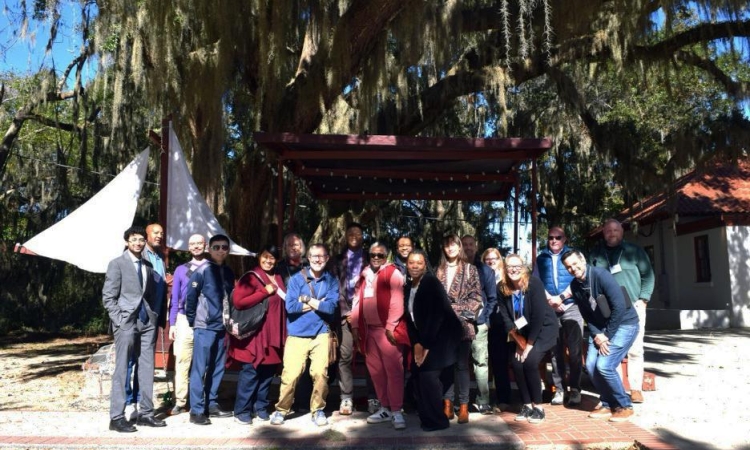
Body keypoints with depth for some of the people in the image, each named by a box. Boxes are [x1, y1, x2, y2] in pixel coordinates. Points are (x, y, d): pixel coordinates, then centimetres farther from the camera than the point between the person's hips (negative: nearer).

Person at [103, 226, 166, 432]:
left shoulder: (148, 265, 14)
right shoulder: (117, 264, -2)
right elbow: (108, 297, -5)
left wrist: (154, 316, 7)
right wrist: (119, 321, -11)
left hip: (147, 322, 5)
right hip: (126, 322, -5)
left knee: (147, 369, 7)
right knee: (121, 370, -1)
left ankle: (146, 413, 14)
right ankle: (116, 417, 6)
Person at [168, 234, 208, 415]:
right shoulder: (181, 270, 12)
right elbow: (174, 298, 12)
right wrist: (172, 323, 7)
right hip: (185, 320, 2)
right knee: (182, 361, 0)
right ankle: (180, 402, 7)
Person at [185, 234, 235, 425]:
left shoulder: (229, 273, 10)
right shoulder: (202, 271, -7)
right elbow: (191, 297, -7)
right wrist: (192, 321, -2)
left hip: (222, 327, 6)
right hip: (204, 327, -6)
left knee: (217, 368, 11)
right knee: (200, 369, -2)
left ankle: (212, 404, 23)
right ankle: (196, 410, 4)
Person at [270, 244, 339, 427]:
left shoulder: (331, 281, 4)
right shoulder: (296, 279, 1)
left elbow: (331, 307, -10)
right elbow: (290, 306, -11)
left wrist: (307, 299, -9)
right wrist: (319, 304, -8)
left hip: (320, 334, 1)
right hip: (297, 334, -1)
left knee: (320, 372, -7)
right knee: (290, 374, -5)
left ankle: (318, 410, 13)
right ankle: (281, 409, 16)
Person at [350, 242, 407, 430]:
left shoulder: (393, 273, -4)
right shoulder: (365, 275, 16)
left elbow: (397, 301, -12)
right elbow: (358, 301, 14)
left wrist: (391, 326, -17)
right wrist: (355, 325, 8)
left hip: (387, 329, -6)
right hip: (369, 329, 7)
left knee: (393, 370, -6)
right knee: (376, 370, 11)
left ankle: (396, 411, 1)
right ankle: (385, 408, 21)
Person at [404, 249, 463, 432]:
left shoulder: (432, 283, -15)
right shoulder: (408, 287, 6)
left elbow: (437, 315, -20)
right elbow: (410, 318, 7)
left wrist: (426, 345, -18)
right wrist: (416, 343, -5)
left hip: (442, 336, -7)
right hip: (424, 339, 7)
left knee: (428, 375, -13)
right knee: (417, 374, 3)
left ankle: (437, 420, 2)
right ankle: (426, 416, 20)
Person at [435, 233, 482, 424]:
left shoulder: (469, 269, 5)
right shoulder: (439, 271, 13)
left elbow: (476, 297, -1)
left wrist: (457, 310, -10)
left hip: (462, 323, -3)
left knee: (461, 364, -1)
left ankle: (463, 406, 5)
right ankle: (447, 404, 11)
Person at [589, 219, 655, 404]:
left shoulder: (634, 250, 6)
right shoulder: (596, 254, 9)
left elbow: (648, 275, 4)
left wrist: (643, 299, -5)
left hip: (633, 307, -1)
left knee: (635, 349, 0)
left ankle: (636, 388, 8)